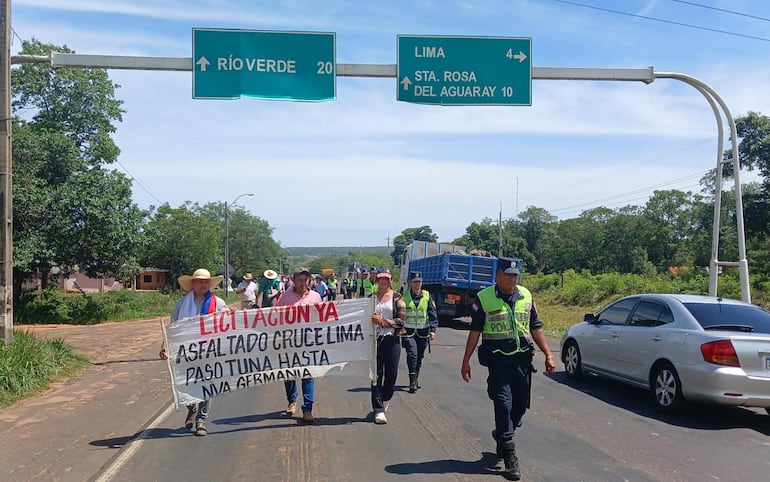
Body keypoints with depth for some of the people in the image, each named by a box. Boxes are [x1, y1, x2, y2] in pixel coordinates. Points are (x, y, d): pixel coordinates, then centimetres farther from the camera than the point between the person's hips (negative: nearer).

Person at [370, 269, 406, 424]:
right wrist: (380, 321, -10)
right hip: (375, 339, 0)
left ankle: (385, 399, 31)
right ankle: (378, 410, 1)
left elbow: (402, 320, -4)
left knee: (392, 374, 2)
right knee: (377, 375, -2)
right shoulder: (371, 298, 9)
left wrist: (383, 321, -11)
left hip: (392, 340, 0)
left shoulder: (397, 298, 4)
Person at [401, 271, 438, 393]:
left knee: (419, 357, 11)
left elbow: (433, 314, 4)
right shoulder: (404, 296, 0)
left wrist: (433, 330, -4)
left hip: (423, 332, 3)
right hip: (408, 332, -2)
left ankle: (415, 378, 29)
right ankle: (413, 381, -12)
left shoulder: (427, 296, 4)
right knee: (412, 355, -16)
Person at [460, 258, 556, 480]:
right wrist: (466, 361, -2)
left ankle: (501, 435, 36)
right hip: (498, 359, -4)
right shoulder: (484, 298, -4)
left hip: (522, 358, 4)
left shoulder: (525, 296, 8)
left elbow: (535, 328, 13)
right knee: (503, 403, -7)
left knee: (521, 403, 10)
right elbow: (475, 331, -1)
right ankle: (509, 455, -1)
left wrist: (548, 355, 8)